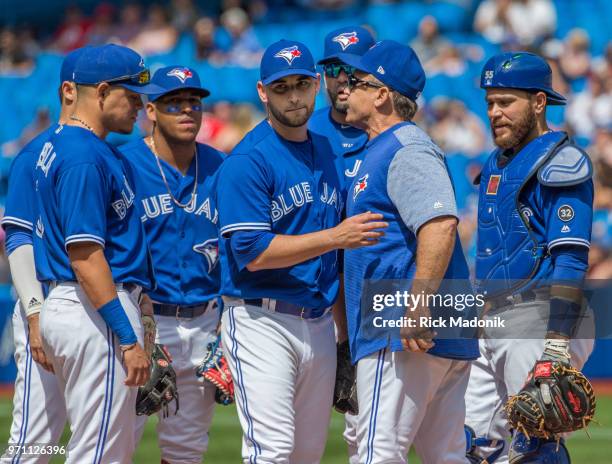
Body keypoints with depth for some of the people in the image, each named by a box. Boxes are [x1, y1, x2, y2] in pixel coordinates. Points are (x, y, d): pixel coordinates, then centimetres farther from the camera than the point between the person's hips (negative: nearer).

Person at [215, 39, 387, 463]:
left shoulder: (327, 153, 13)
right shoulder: (248, 161, -10)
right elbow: (252, 252, -18)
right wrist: (335, 237, -19)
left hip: (319, 325, 7)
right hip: (262, 320, -7)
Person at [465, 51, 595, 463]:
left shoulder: (559, 162, -9)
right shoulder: (497, 163, 20)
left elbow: (570, 260, -17)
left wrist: (557, 343, -25)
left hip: (541, 320, -9)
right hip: (493, 322, 9)